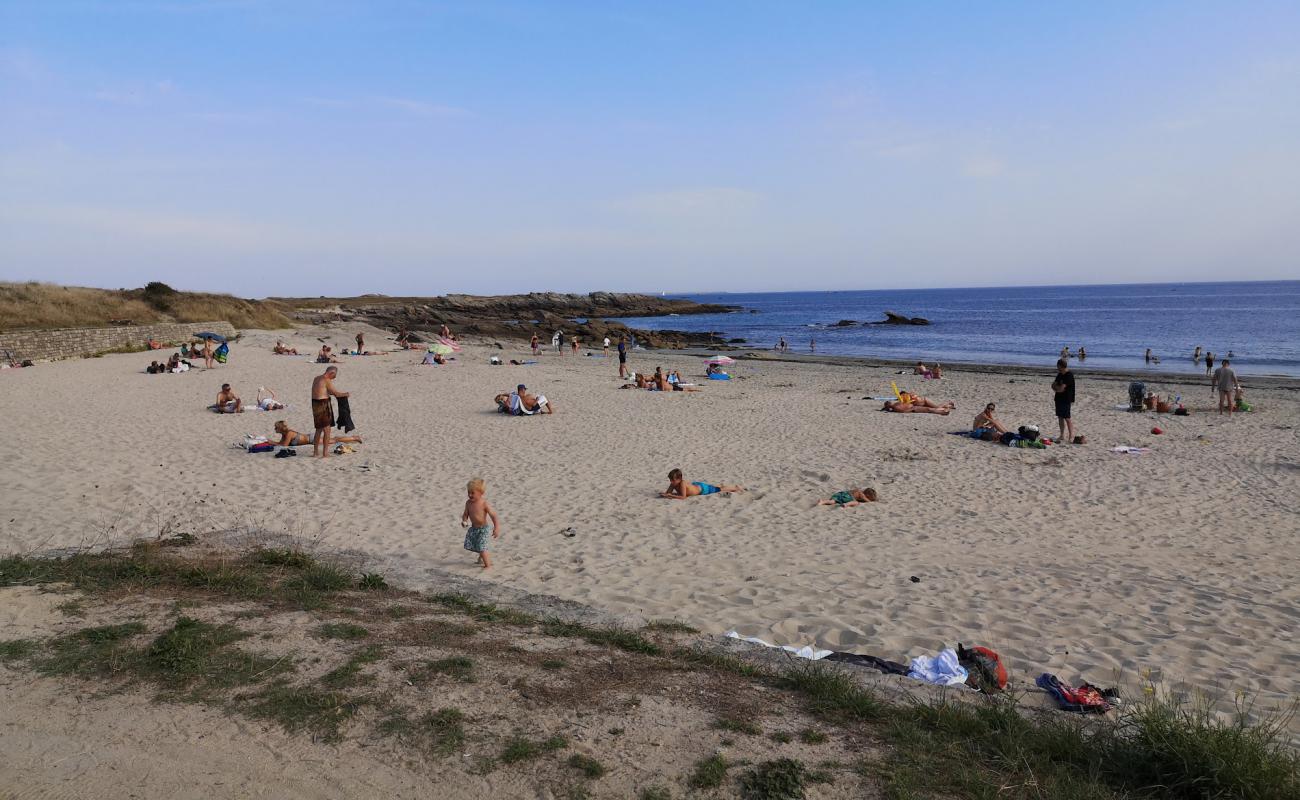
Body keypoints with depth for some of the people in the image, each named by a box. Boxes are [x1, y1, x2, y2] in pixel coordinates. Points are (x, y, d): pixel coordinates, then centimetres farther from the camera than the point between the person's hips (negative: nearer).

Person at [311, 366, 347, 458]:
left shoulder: (316, 378, 13)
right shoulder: (327, 380, -13)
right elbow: (336, 393, -11)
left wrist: (330, 393, 22)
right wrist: (345, 394, 6)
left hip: (315, 403, 9)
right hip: (323, 405, -9)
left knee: (319, 429, 18)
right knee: (327, 429, -1)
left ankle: (315, 452, 22)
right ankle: (325, 453, 0)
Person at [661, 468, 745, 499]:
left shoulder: (682, 484, -40)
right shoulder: (673, 484, -20)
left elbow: (683, 497, -44)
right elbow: (668, 493, -15)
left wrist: (671, 496, -48)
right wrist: (665, 494, -38)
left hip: (702, 489, -7)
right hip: (694, 484, 7)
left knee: (720, 490, 11)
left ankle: (736, 488, 29)